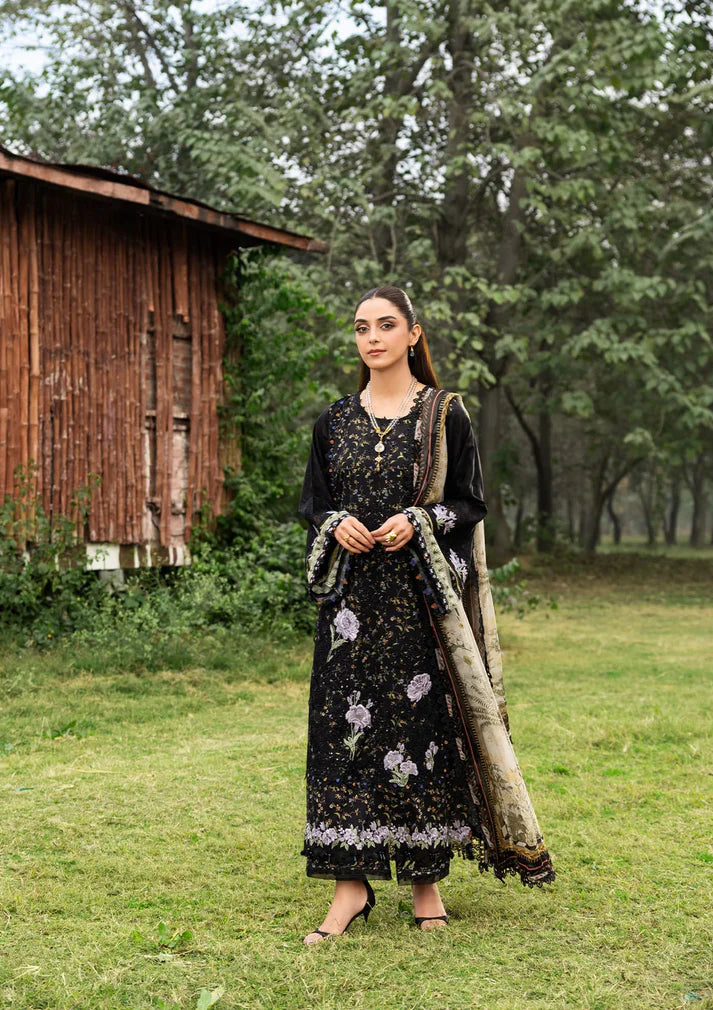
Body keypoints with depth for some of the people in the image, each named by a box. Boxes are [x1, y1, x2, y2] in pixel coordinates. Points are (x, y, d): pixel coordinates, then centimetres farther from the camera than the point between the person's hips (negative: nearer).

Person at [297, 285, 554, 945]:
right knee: (345, 725, -3)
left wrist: (419, 522, -14)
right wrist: (336, 524, -6)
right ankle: (352, 883, 2)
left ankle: (427, 878, 9)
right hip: (352, 597, 3)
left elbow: (470, 501, 3)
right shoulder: (335, 420, 11)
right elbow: (312, 502, 16)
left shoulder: (445, 414, 3)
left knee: (423, 724, -2)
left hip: (421, 596, -2)